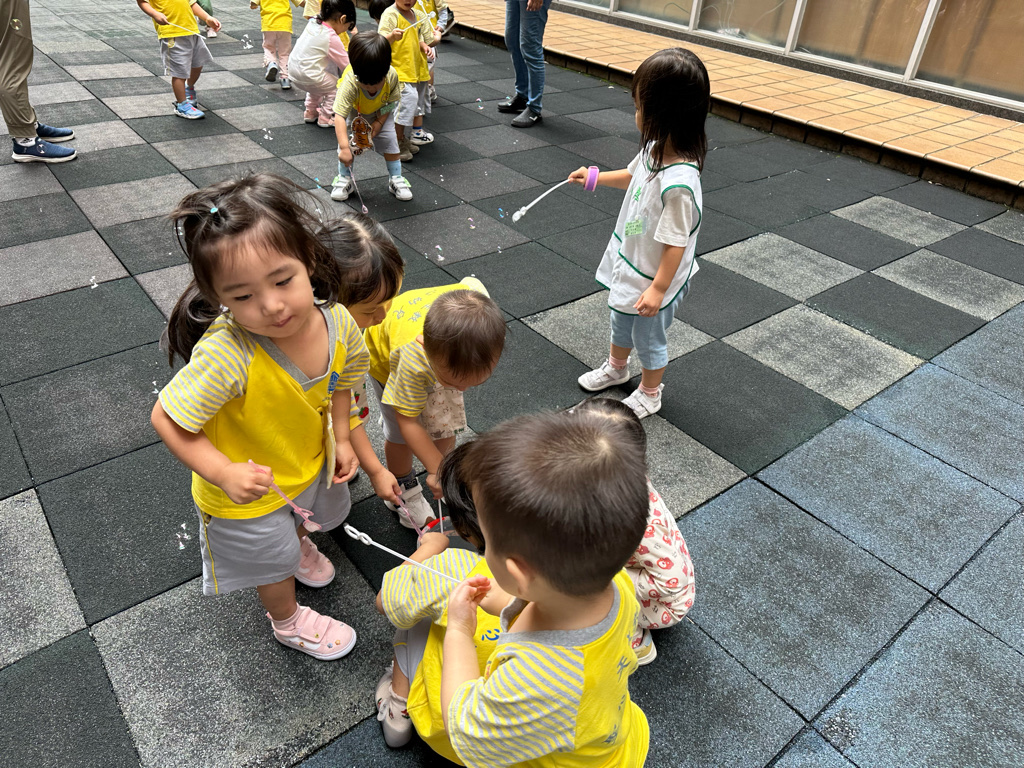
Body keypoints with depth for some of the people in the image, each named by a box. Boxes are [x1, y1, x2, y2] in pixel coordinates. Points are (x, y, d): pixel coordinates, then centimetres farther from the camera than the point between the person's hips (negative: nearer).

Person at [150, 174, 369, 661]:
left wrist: (340, 438, -6)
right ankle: (287, 621, 57)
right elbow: (167, 418, -28)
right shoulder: (226, 355, -42)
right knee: (275, 558, 23)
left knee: (323, 512, 35)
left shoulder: (337, 321, -25)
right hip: (248, 491, -4)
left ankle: (298, 543, 73)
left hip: (313, 459, 5)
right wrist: (224, 473, -35)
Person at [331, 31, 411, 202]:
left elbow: (391, 101, -13)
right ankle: (344, 178, 7)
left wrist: (379, 122, -21)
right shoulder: (349, 83, -44)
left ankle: (396, 179, 12)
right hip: (354, 110, -2)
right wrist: (344, 148, -57)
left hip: (381, 111, 2)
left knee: (389, 139, -5)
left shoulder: (392, 75, -34)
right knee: (348, 140, -12)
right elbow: (339, 117, -48)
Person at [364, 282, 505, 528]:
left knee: (447, 421, 11)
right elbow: (407, 423, -32)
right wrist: (436, 469, -33)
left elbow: (470, 281, -13)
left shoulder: (479, 305, -41)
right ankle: (403, 491, 31)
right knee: (400, 435, 4)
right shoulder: (412, 360, -49)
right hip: (387, 353, -3)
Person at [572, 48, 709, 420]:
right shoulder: (654, 150, -9)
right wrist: (594, 177, 19)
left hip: (654, 278, -8)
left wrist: (658, 289, -22)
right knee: (621, 322, 30)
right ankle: (616, 367, 57)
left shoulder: (678, 182, -36)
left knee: (649, 337, 15)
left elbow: (675, 243, -29)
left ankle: (649, 394, 41)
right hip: (629, 263, 9)